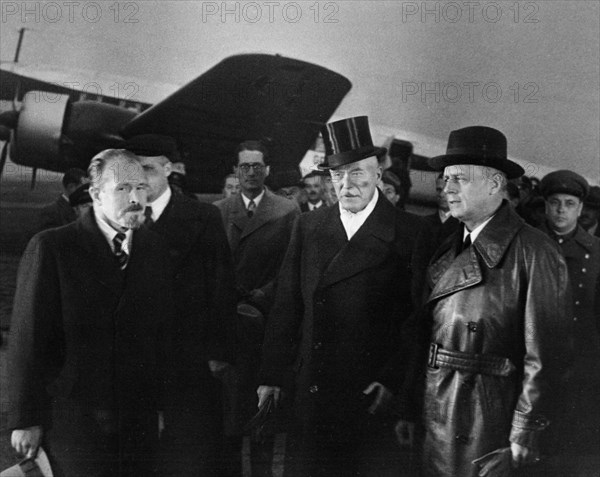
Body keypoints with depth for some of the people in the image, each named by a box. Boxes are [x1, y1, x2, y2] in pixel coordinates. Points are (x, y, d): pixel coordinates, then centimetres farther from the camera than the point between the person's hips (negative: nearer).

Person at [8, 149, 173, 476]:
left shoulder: (153, 249, 6)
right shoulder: (50, 247, -8)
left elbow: (160, 334, 9)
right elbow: (27, 339, -8)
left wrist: (157, 405, 9)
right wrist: (25, 419, -8)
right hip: (72, 422, -4)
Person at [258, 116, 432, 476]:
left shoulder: (410, 232, -3)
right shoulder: (308, 226, 8)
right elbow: (287, 305, 8)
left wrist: (394, 379, -14)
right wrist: (272, 375, 6)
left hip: (372, 395, -3)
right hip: (311, 389, 3)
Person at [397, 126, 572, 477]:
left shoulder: (534, 252, -12)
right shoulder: (446, 251, 9)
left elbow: (545, 352, -14)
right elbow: (424, 333, 9)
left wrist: (525, 434, -14)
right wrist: (409, 408, 6)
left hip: (489, 426, -6)